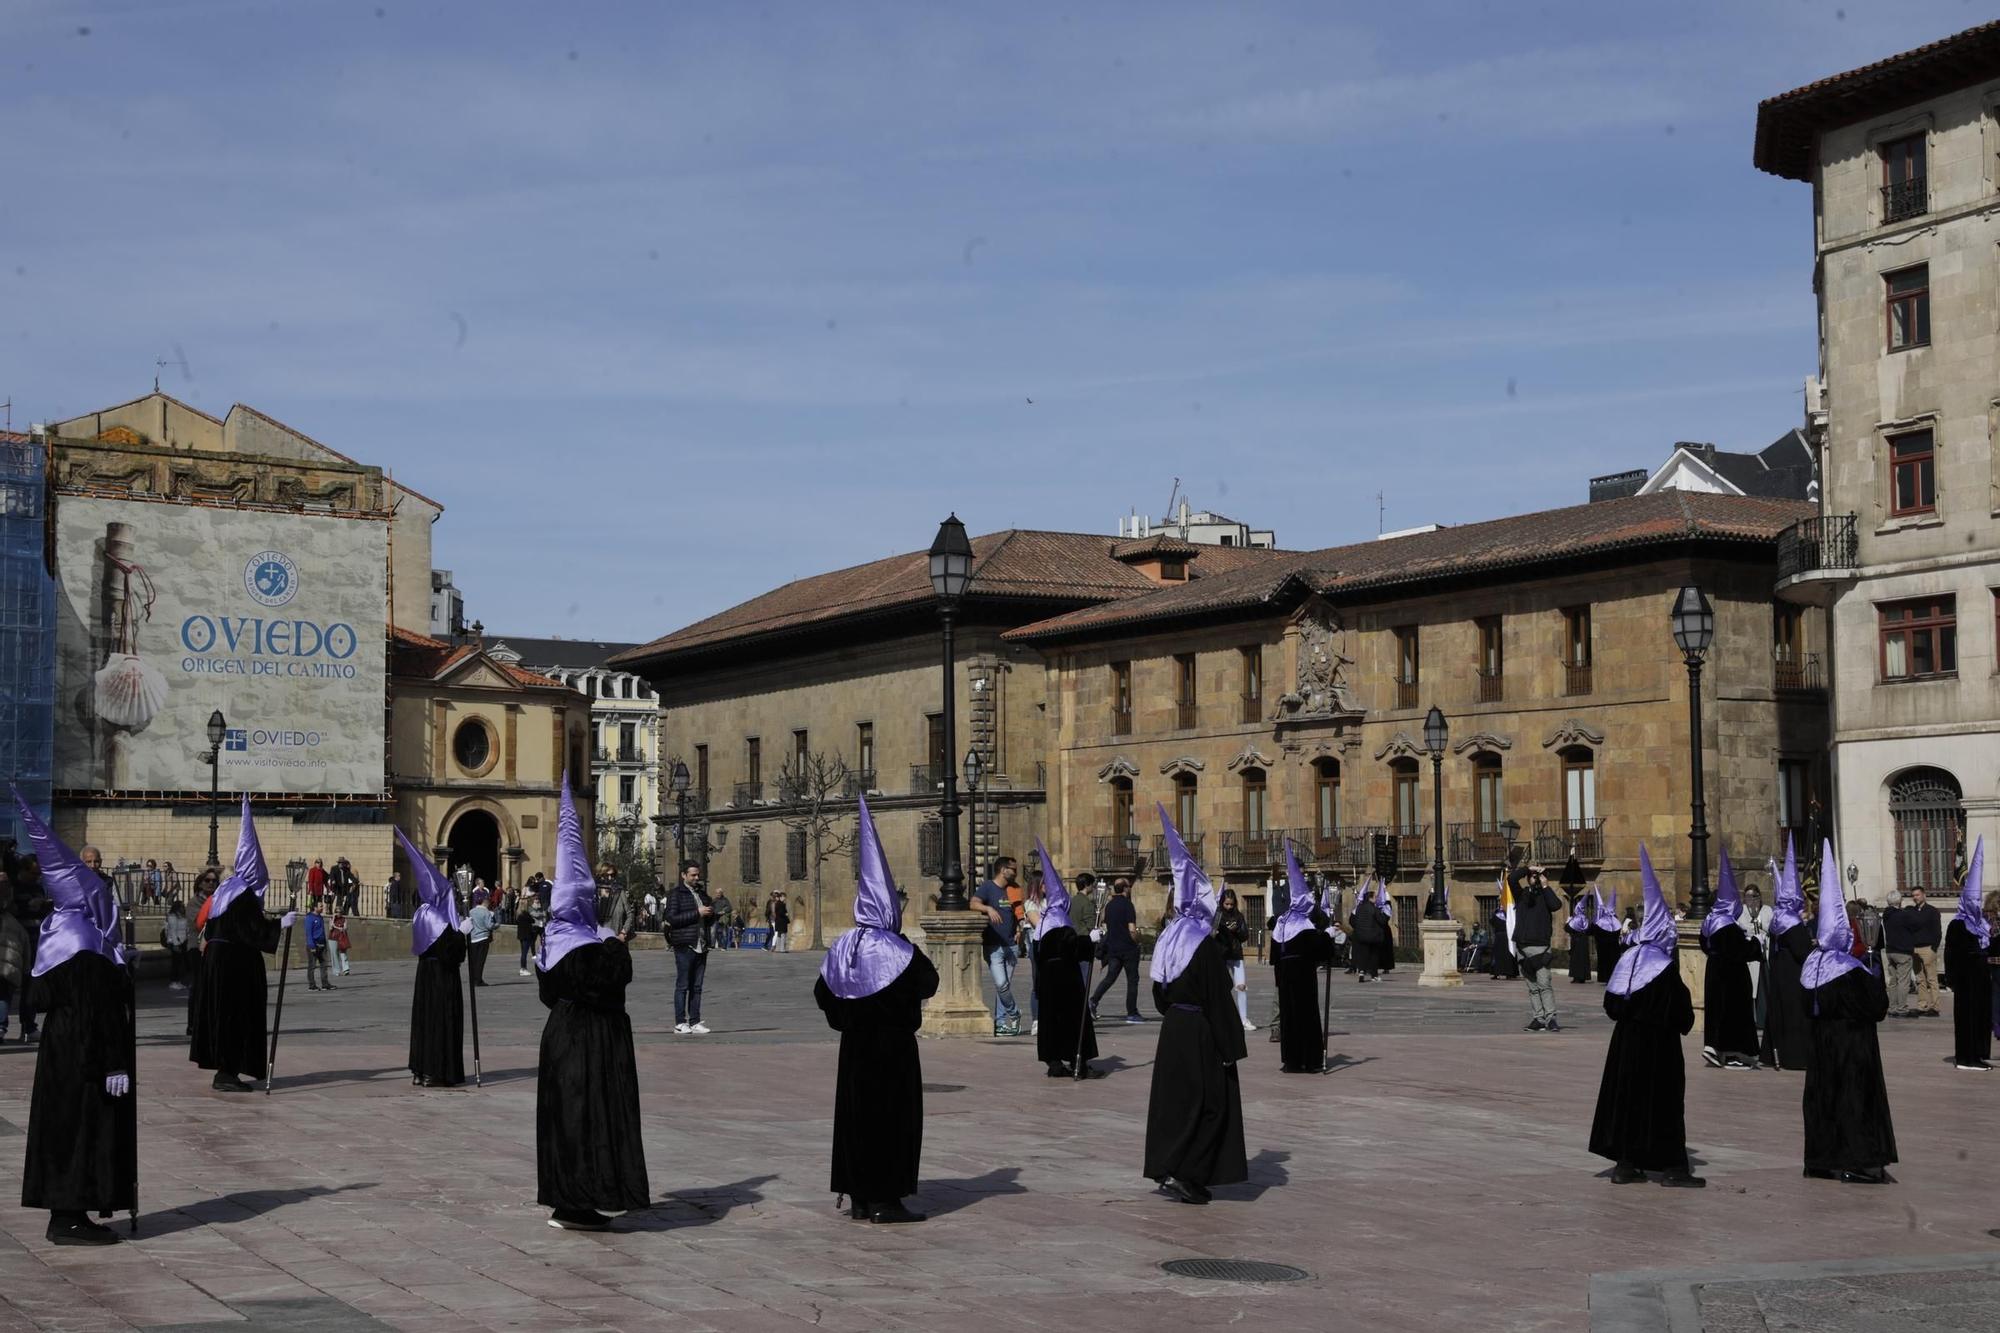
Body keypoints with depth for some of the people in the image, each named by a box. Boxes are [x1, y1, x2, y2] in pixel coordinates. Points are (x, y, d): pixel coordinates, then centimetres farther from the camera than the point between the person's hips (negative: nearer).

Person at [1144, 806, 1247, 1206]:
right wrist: (1229, 1047, -13)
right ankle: (1182, 1173, -5)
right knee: (1208, 1104, 1)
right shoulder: (1204, 946, -18)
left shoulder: (1165, 941, 5)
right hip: (1201, 1033, -7)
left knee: (1174, 1100, 14)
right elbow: (1217, 999, -17)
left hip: (1172, 1029, 8)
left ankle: (1168, 1171, 16)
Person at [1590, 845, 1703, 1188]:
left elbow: (1611, 1003, 6)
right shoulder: (1665, 968, -17)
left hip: (1626, 1041, 6)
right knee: (1663, 1101, 1)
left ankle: (1625, 1163, 15)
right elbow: (1681, 1012, -14)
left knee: (1626, 1096, 11)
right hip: (1658, 1045, -6)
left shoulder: (1627, 960, 2)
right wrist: (1684, 1023, 5)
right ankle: (1671, 1166, 4)